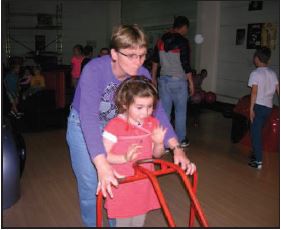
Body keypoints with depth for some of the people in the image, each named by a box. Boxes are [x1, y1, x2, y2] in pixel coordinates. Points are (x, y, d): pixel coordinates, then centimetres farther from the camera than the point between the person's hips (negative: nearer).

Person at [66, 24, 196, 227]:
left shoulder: (142, 75, -19)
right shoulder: (94, 70, -34)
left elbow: (156, 110, -19)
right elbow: (88, 118, -41)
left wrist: (177, 148, -30)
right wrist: (102, 165, -51)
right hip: (82, 126, -3)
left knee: (119, 182, 6)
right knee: (92, 186, -2)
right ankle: (92, 224, 25)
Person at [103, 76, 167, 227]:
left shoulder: (152, 124, -3)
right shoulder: (115, 126, -20)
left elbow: (156, 154, 5)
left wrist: (159, 143, -17)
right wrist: (125, 158, -32)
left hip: (144, 184, 5)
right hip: (122, 185, -4)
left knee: (139, 221, 24)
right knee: (123, 222, 15)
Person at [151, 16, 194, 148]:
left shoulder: (161, 40, 7)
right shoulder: (182, 41, -10)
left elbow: (155, 61, 12)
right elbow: (185, 64, -12)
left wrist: (153, 78, 20)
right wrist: (191, 82, -5)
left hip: (163, 79, 5)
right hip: (179, 80, -5)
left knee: (164, 112, 7)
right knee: (180, 112, 9)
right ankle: (181, 140, 20)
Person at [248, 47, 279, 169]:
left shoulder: (255, 73, -9)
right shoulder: (273, 73, 9)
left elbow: (254, 92, -15)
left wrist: (251, 109, -14)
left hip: (258, 106, -6)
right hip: (268, 107, 6)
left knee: (256, 133, 0)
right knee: (258, 131, 21)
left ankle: (258, 161, 0)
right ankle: (256, 154, 33)